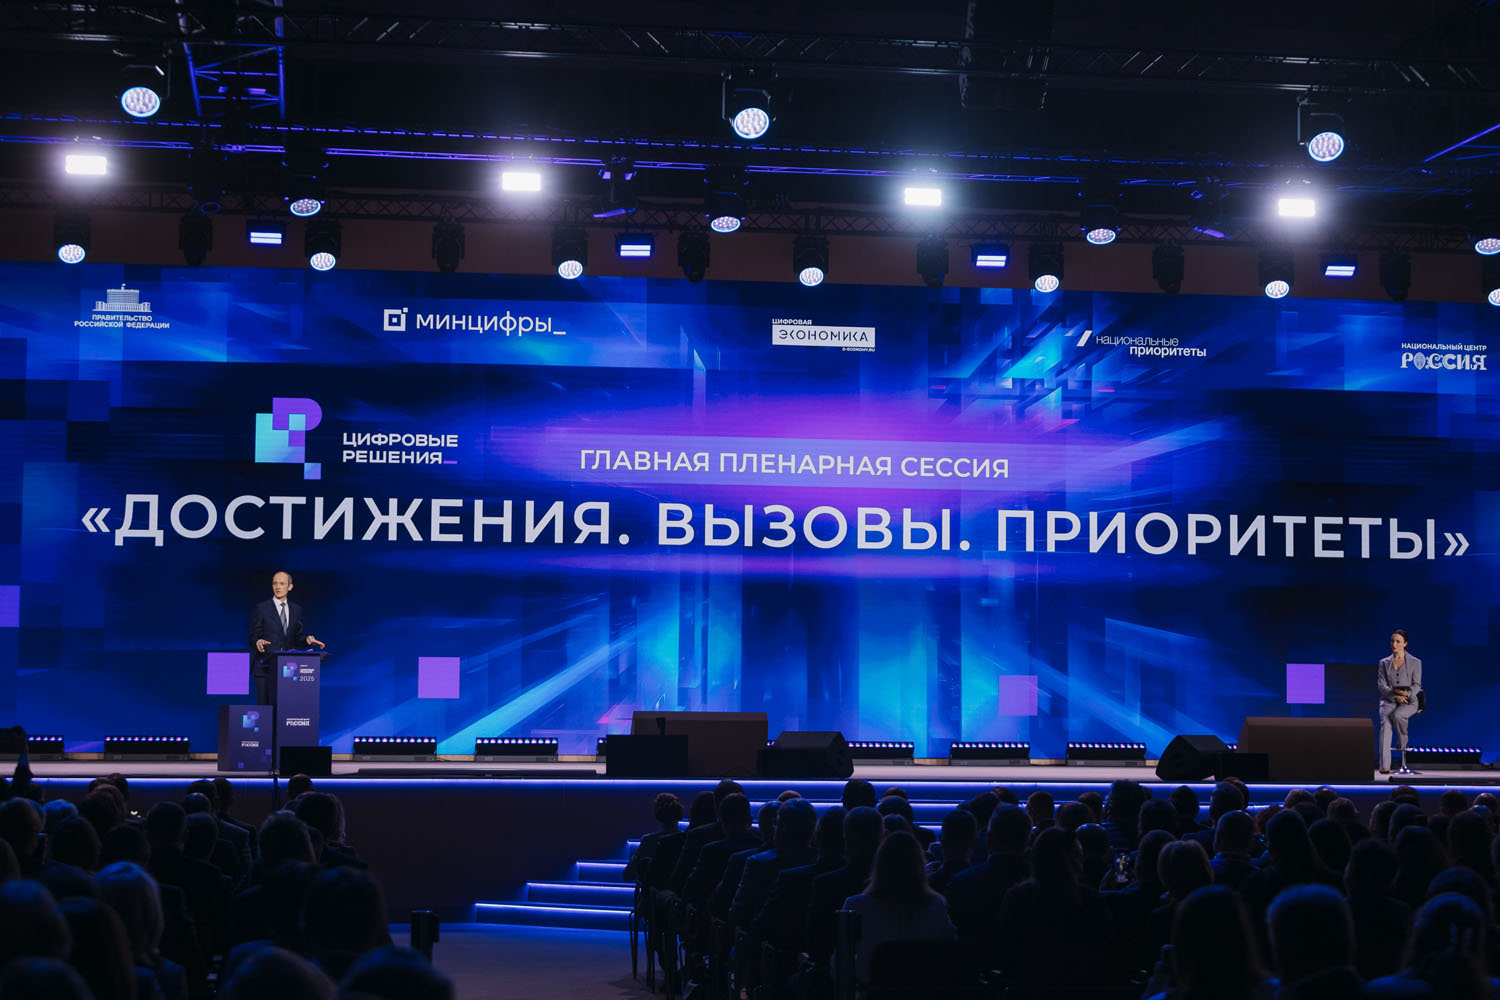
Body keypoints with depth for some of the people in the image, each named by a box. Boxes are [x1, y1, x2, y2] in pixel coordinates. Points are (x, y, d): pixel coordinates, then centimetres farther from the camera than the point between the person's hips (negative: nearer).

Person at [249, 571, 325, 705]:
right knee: (265, 705, -7)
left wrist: (308, 639, -8)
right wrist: (258, 642, -23)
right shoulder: (262, 608, 1)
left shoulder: (296, 610, 12)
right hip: (265, 667, -3)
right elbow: (253, 637, -1)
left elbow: (298, 638, 13)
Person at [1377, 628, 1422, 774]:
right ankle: (1384, 766, -41)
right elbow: (1381, 685, 3)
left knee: (1397, 715, -37)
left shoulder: (1415, 663, 9)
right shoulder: (1384, 663, 14)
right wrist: (1395, 695, -16)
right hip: (1388, 700, 1)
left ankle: (1404, 745, -7)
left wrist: (1407, 693, -22)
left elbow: (1417, 685, 0)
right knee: (1385, 721, -31)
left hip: (1409, 702, -1)